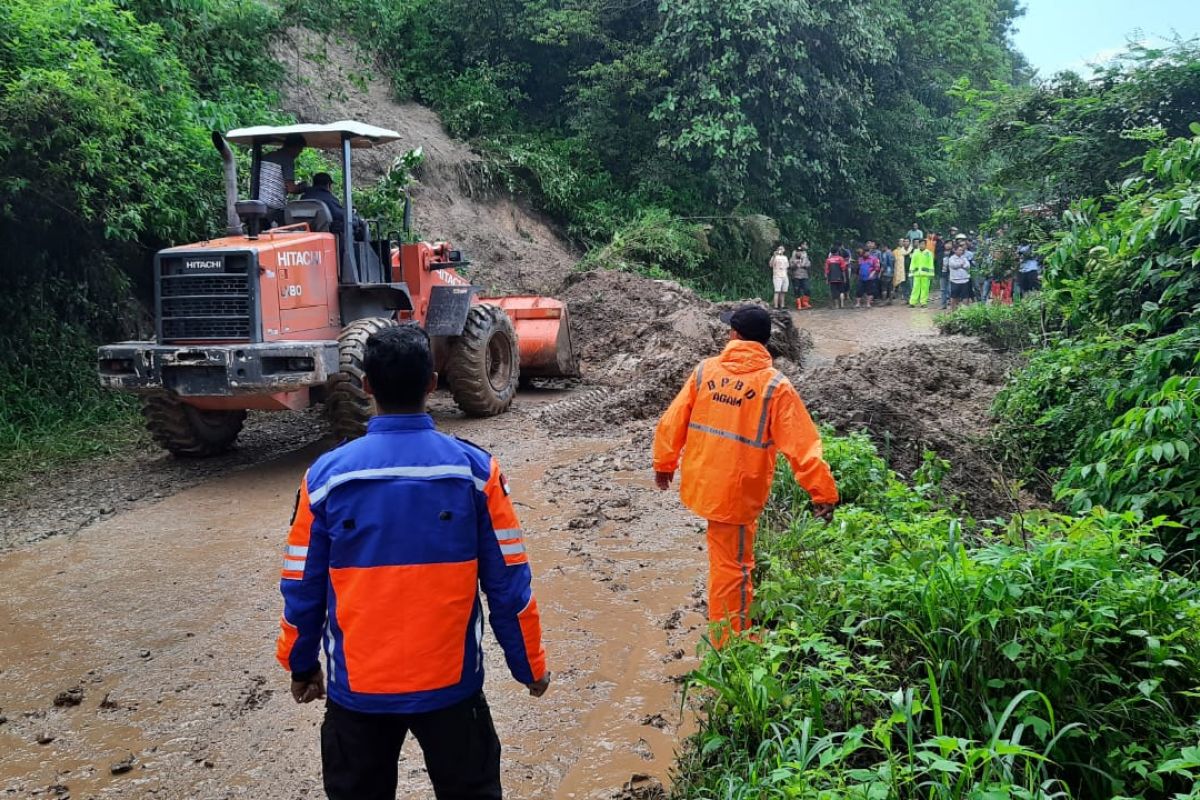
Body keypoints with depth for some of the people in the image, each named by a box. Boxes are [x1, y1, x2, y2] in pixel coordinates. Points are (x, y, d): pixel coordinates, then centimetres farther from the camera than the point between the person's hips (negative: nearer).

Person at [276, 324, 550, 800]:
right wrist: (530, 665, 6)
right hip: (450, 682, 0)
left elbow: (303, 588, -1)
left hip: (357, 685, 1)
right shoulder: (475, 469, -12)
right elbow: (508, 584, -7)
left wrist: (301, 664, 15)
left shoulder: (327, 475, -10)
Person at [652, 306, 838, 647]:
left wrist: (664, 464, 16)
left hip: (703, 482, 4)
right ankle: (728, 644, 22)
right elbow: (801, 446, -16)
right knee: (732, 567, 8)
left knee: (724, 559, 27)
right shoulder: (774, 385, -14)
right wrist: (824, 493, -9)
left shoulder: (705, 370, -3)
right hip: (737, 491, -4)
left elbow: (672, 421, 2)